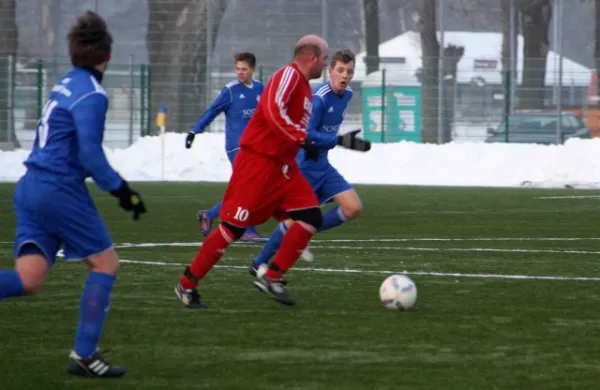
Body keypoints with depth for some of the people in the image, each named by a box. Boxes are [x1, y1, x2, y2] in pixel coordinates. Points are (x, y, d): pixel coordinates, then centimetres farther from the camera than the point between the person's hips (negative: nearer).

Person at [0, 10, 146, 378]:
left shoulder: (66, 84, 16)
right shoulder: (92, 94, -11)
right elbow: (90, 152, -19)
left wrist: (115, 183, 29)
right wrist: (120, 189, -11)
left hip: (31, 186, 8)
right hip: (61, 191, -8)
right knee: (106, 264, 5)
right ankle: (84, 355, 3)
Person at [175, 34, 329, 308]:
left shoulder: (305, 88, 15)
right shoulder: (289, 74, -13)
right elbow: (273, 111, -29)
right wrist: (302, 139, -31)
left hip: (283, 167, 9)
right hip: (258, 162, -9)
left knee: (311, 217, -3)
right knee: (234, 226, -7)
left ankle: (272, 278, 1)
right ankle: (187, 285, 3)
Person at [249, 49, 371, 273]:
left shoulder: (347, 94, 4)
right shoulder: (318, 98, -22)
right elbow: (306, 134, -28)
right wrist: (340, 141, -34)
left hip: (321, 165, 8)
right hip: (302, 166, -8)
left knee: (353, 208, -4)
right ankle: (259, 264, 12)